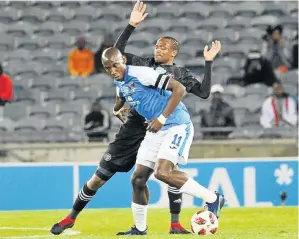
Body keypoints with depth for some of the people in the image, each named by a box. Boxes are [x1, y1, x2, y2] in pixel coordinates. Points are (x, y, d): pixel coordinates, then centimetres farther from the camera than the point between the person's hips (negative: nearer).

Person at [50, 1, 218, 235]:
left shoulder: (181, 75, 3)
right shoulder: (144, 64, 7)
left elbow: (204, 92, -5)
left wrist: (208, 62, -8)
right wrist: (131, 25, -5)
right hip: (134, 127, 1)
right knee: (100, 176, 3)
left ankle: (175, 224, -9)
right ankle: (71, 218, 16)